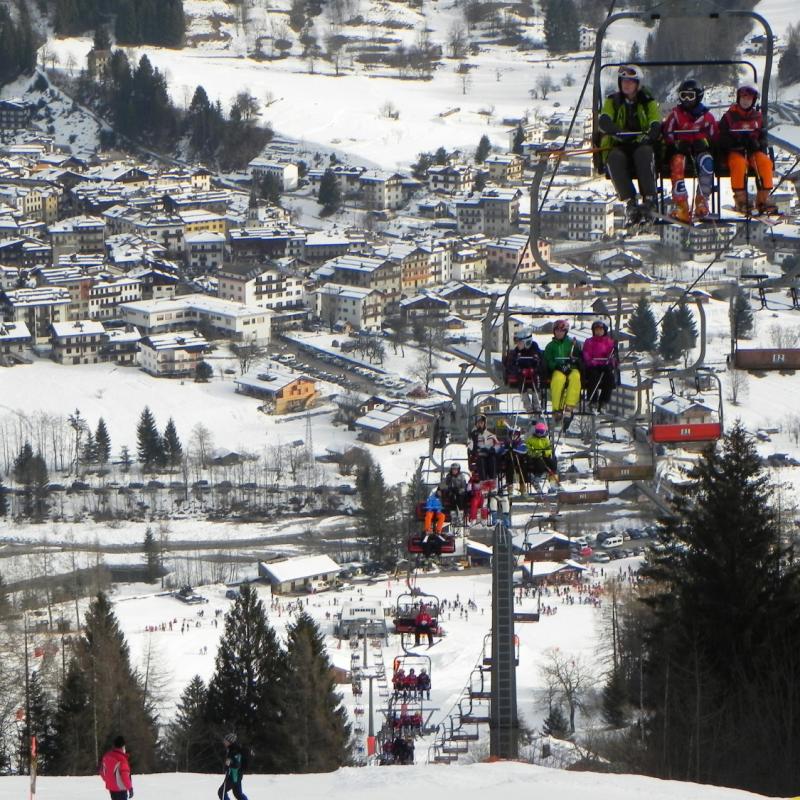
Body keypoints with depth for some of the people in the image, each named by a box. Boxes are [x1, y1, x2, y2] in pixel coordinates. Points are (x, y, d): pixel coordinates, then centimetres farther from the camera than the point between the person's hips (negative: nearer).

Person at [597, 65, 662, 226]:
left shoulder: (648, 102, 10)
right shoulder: (612, 101, 13)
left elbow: (656, 127, -6)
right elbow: (603, 122, -6)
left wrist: (645, 137, -27)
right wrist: (619, 133, -26)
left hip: (642, 145, -1)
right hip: (618, 146, 1)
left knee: (644, 152, -37)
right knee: (614, 158, -35)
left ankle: (650, 200, -43)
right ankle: (630, 203, -42)